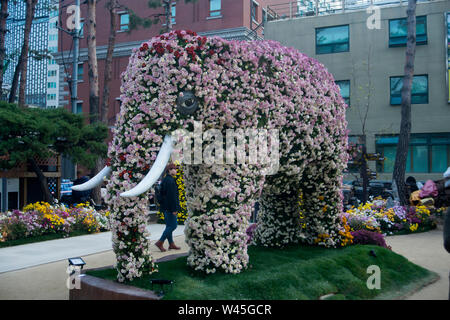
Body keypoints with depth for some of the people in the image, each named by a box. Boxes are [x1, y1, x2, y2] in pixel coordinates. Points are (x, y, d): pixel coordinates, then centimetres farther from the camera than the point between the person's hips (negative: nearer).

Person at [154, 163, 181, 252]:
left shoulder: (165, 180, 14)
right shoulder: (170, 180, -17)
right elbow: (171, 196, -21)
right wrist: (174, 209, -20)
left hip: (166, 208, 10)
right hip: (170, 208, -10)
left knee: (169, 226, 13)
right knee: (173, 225, -4)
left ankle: (171, 244, 20)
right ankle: (160, 242, -3)